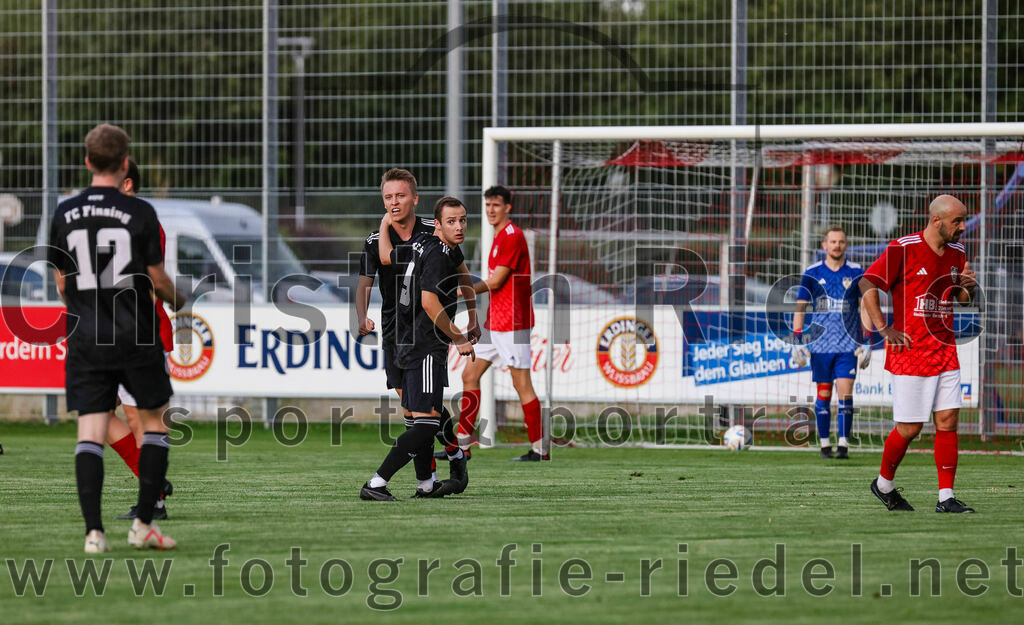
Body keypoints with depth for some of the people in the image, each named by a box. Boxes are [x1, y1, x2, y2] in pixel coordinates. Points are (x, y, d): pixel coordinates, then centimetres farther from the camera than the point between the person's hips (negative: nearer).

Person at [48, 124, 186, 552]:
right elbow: (156, 280, -4)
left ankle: (93, 530, -11)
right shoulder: (139, 213, -8)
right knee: (154, 422, 13)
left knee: (90, 432, 0)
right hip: (136, 337, -2)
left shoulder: (65, 214, 3)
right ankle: (143, 524, 10)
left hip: (86, 340, 2)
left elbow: (61, 283, 9)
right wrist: (178, 301, 18)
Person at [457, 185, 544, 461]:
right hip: (494, 322, 10)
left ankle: (539, 449, -3)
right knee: (470, 376, 9)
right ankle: (462, 443, 11)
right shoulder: (500, 237, 17)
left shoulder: (512, 236, -14)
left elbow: (495, 282, -16)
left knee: (522, 384, -7)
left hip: (512, 322, -10)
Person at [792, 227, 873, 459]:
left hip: (848, 343, -1)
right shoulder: (812, 274, 4)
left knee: (845, 390, -11)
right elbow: (800, 308, 8)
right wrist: (798, 342, 1)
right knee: (823, 394, 3)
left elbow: (865, 309, 5)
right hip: (820, 342, 1)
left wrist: (866, 343, -2)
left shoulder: (856, 273, 3)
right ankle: (825, 444, 11)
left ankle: (843, 444, -10)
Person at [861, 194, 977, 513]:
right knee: (909, 428, -3)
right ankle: (884, 484, 21)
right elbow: (867, 284, -9)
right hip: (910, 352, -6)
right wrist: (883, 328, -13)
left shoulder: (957, 253, 10)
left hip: (945, 349, 6)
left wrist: (968, 288, -1)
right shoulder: (903, 249, -11)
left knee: (948, 420, -2)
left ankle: (946, 498, 2)